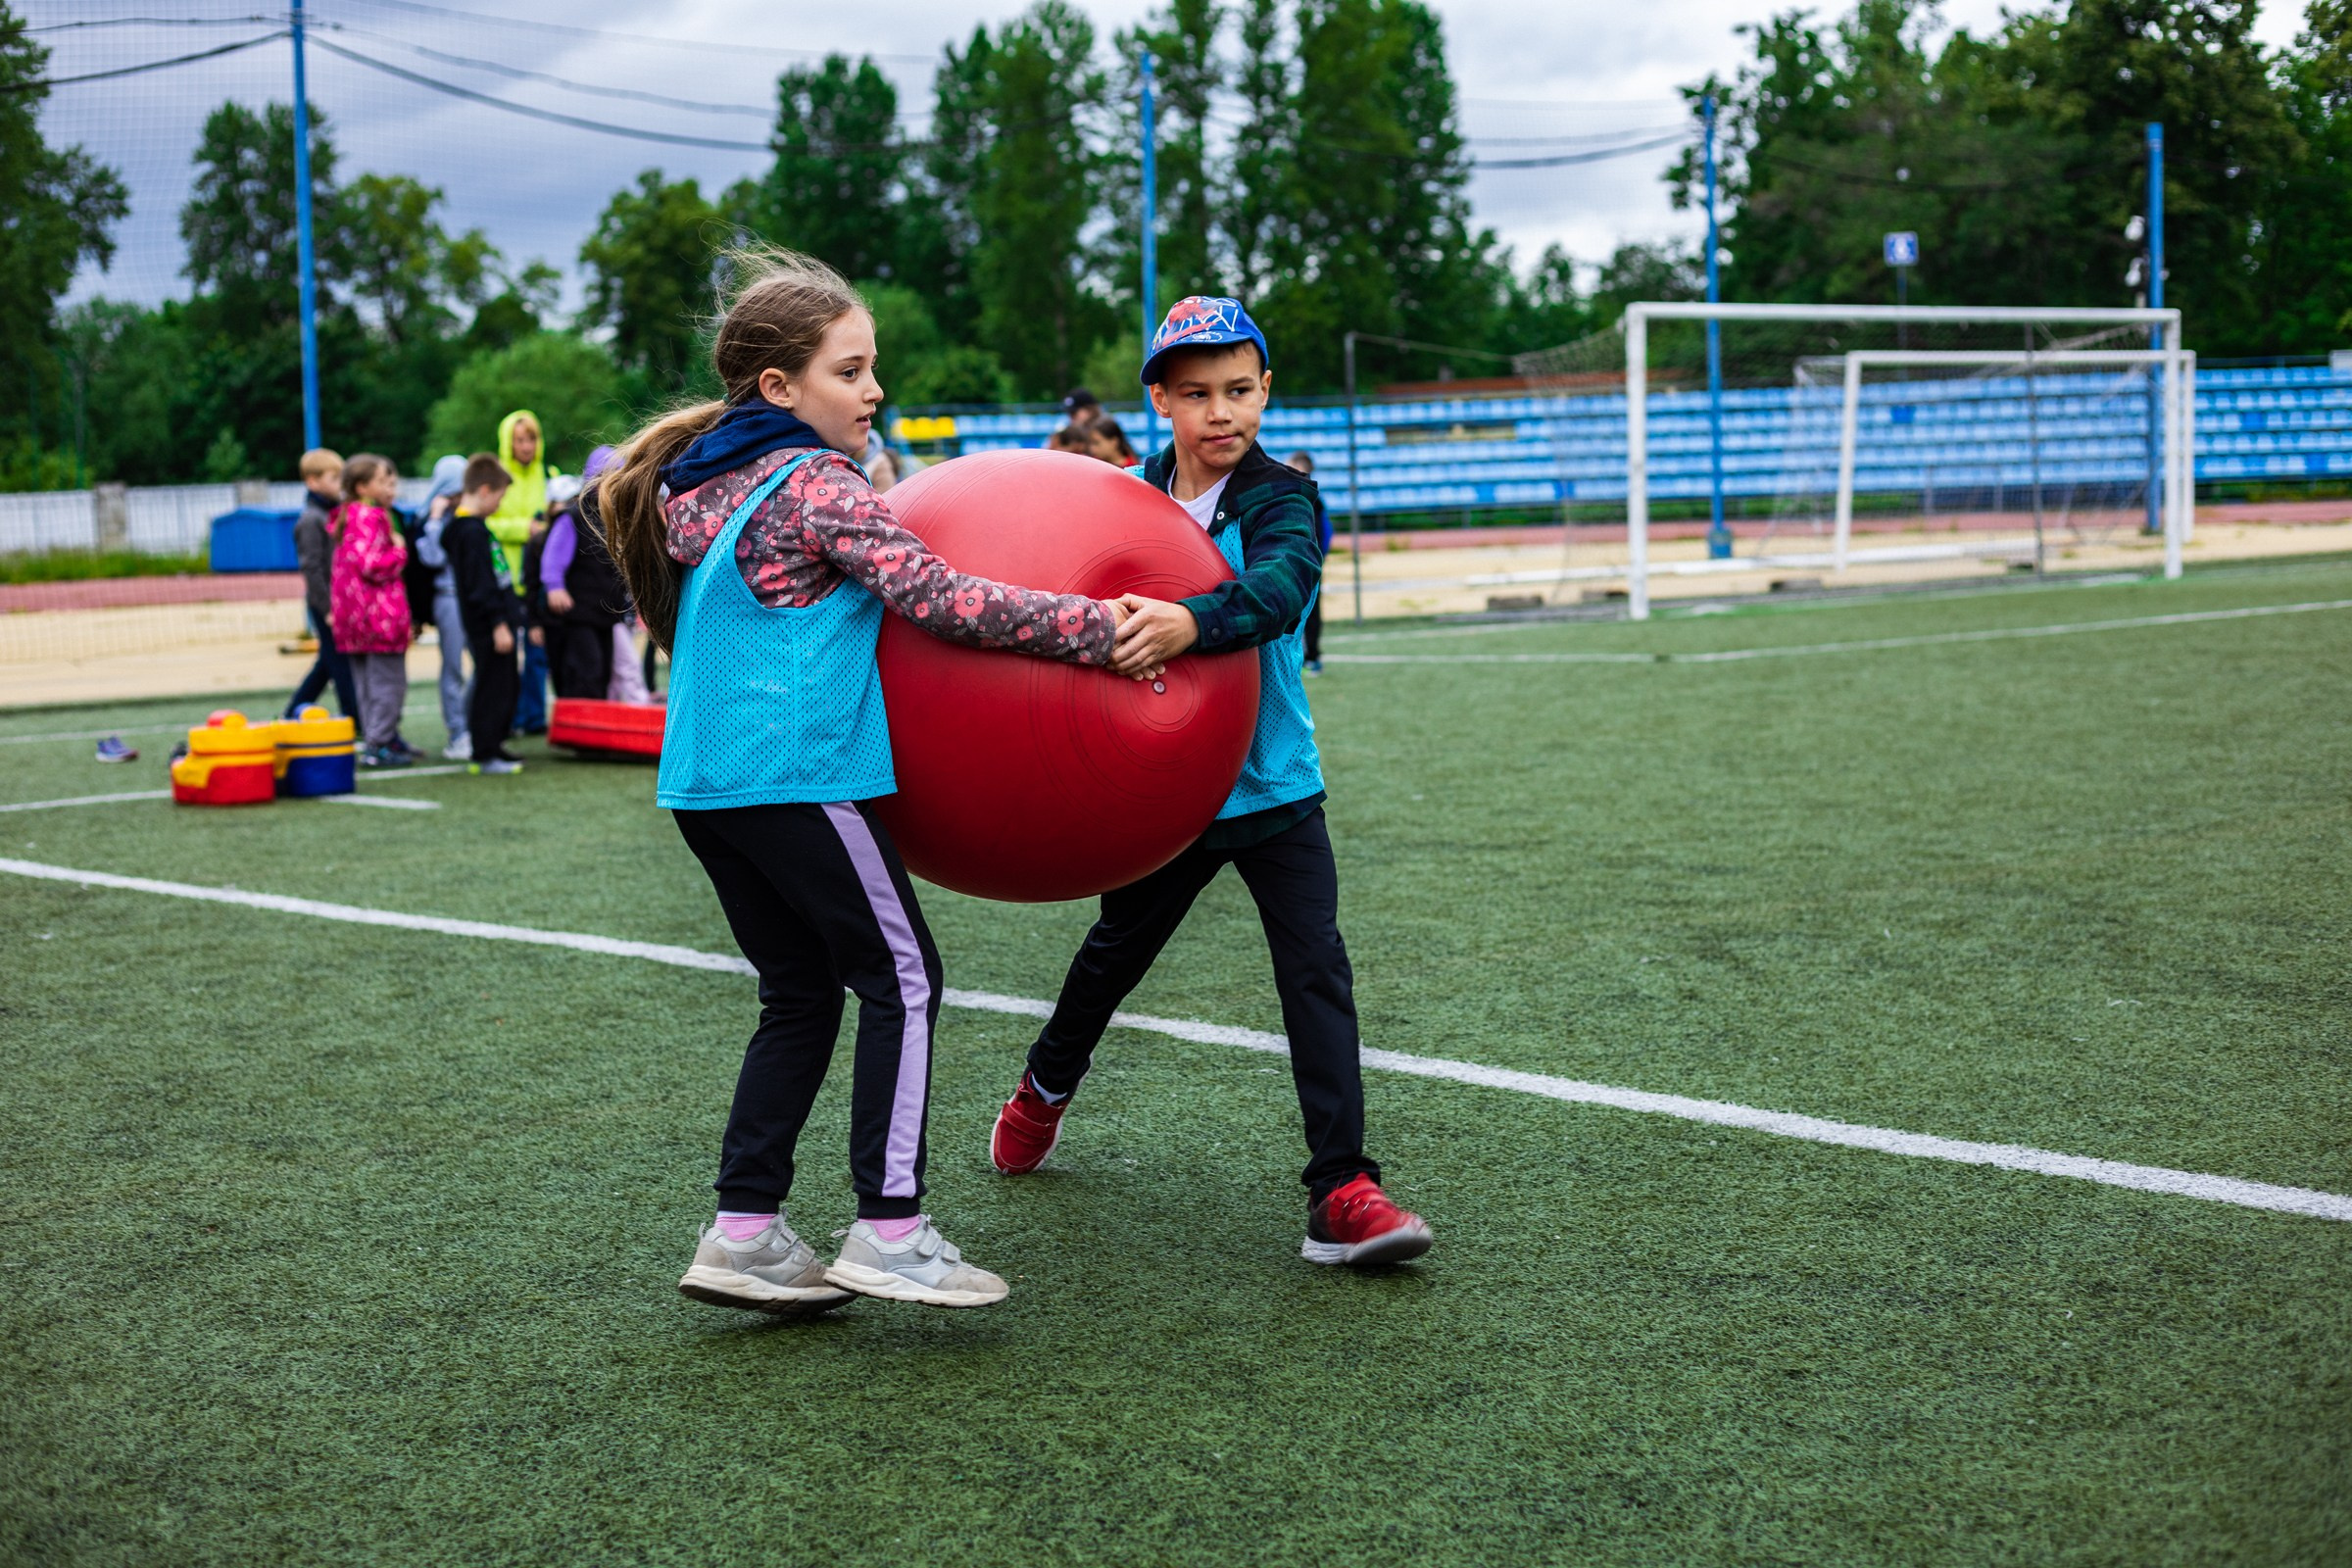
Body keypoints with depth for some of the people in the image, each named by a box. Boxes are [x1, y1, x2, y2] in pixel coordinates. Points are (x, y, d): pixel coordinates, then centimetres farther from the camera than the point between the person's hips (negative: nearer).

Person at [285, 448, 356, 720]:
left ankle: (294, 714, 27)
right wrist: (328, 608, -18)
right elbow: (312, 568, -16)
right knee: (341, 665, -5)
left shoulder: (335, 514, 13)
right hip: (325, 604, -9)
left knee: (328, 663, 16)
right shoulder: (311, 519, -13)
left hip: (340, 602, 9)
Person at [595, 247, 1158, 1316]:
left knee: (799, 993, 14)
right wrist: (1099, 627, -18)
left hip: (703, 777, 9)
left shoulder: (694, 486, 14)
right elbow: (941, 597, -19)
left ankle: (744, 1233, 10)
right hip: (800, 774, -9)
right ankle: (887, 1229, -3)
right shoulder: (817, 487, -12)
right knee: (900, 978, 0)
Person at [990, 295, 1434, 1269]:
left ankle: (1342, 1190, -10)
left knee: (1316, 970, -12)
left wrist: (1189, 623, -52)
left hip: (1271, 786, -3)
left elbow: (1278, 588, -35)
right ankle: (1048, 1086, 50)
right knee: (1117, 946, 23)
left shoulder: (1280, 500, -13)